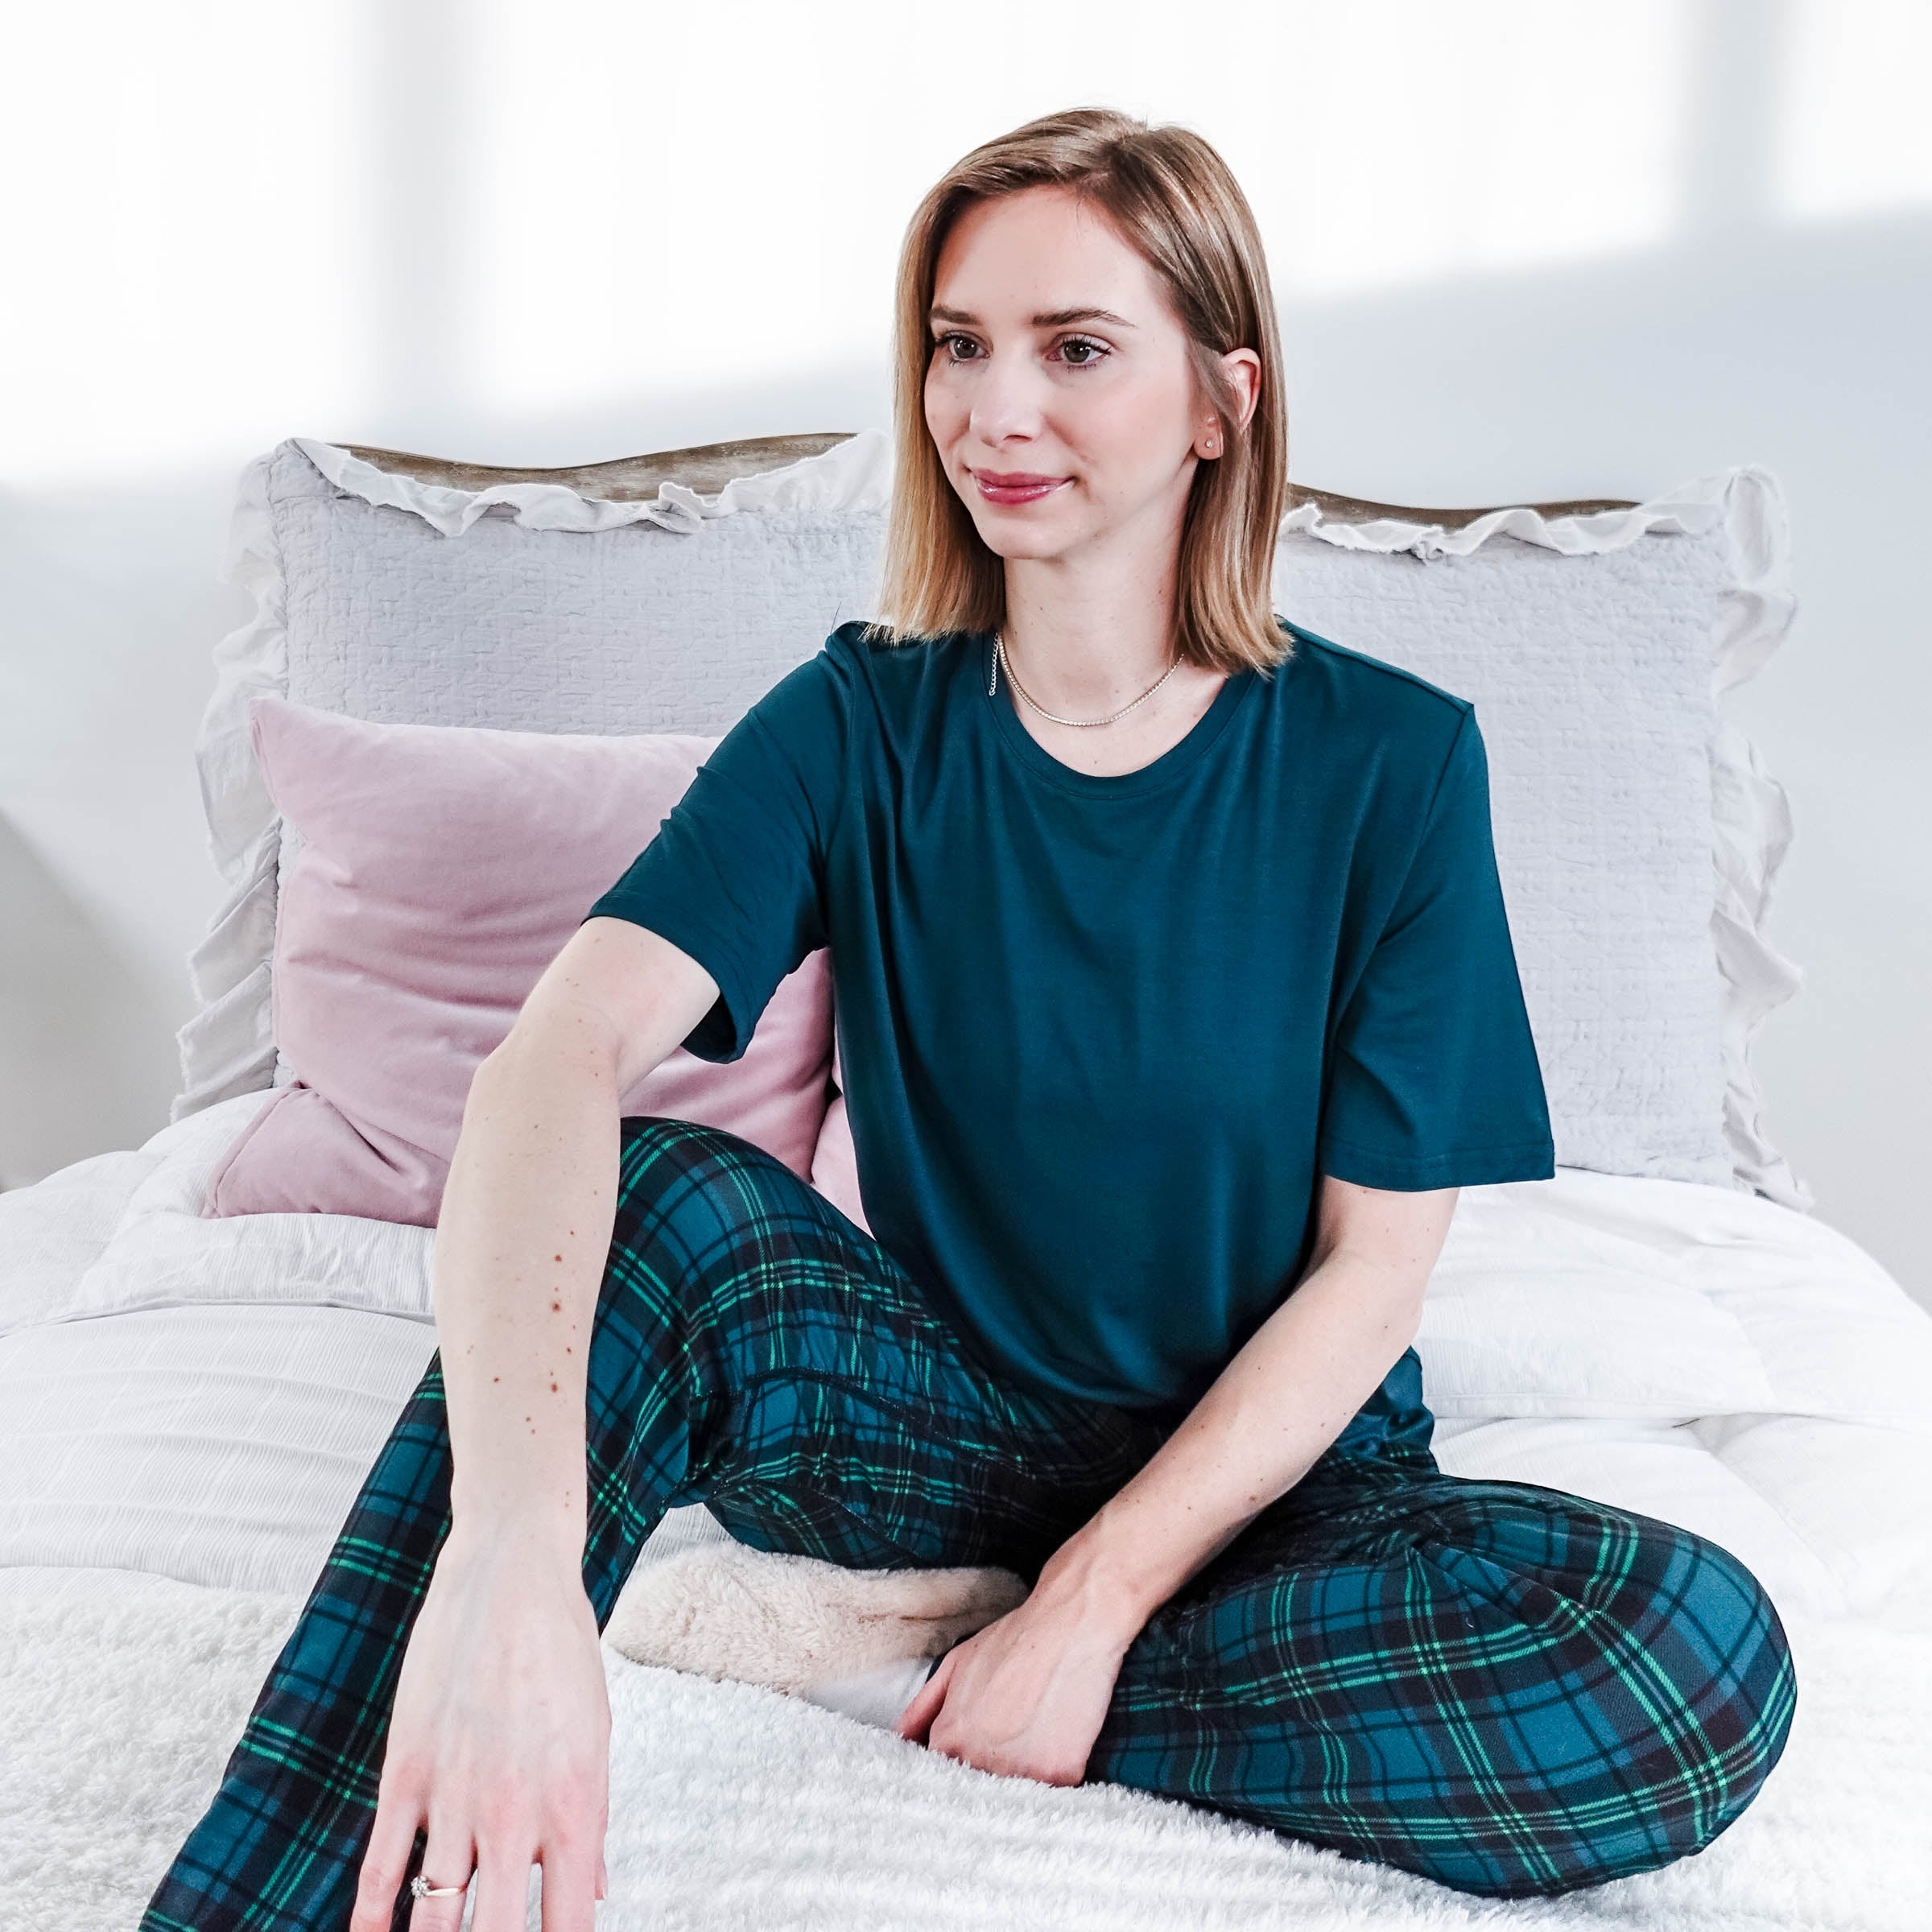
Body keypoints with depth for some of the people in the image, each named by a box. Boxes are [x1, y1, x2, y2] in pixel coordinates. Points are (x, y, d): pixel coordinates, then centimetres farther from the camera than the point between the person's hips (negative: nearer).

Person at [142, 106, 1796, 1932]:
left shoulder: (1391, 760, -9)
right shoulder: (859, 725, -8)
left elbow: (1375, 1263, -9)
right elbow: (560, 1051, -26)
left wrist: (1095, 1597, -19)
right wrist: (510, 1545, -43)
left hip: (1267, 1469, 1)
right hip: (941, 1423, 0)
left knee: (1703, 1659, -29)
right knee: (648, 1203, -29)